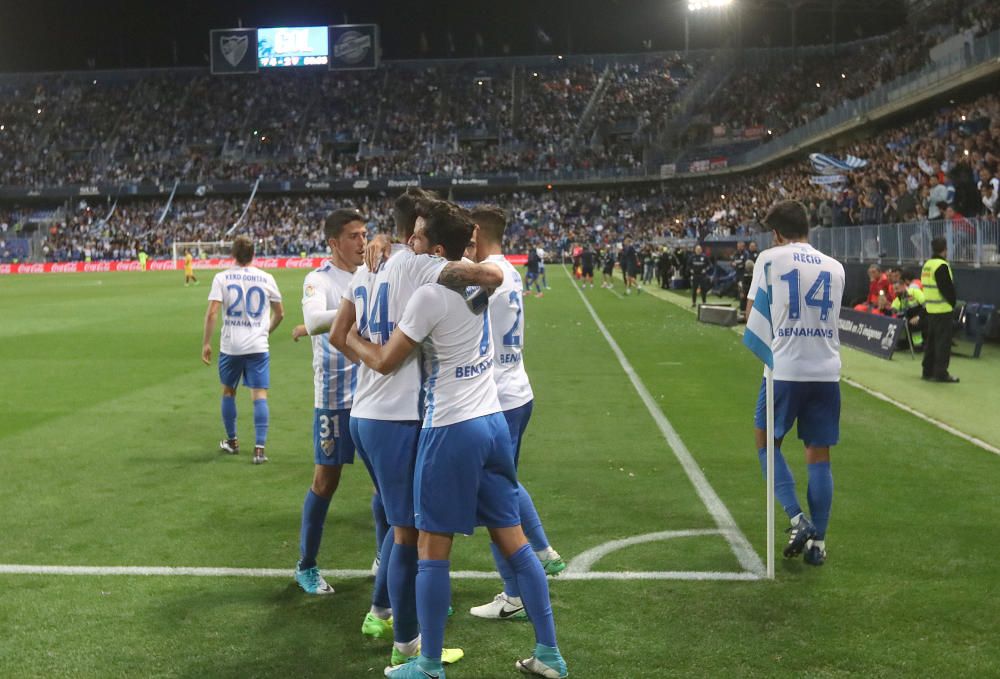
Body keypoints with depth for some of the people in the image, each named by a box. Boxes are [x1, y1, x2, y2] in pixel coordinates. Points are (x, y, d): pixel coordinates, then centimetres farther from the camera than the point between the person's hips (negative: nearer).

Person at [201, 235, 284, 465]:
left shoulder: (222, 278, -3)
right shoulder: (266, 279, 1)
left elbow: (212, 313, -10)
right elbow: (280, 313, 9)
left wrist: (206, 343, -3)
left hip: (230, 346, 0)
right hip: (258, 346, 0)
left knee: (228, 392, 19)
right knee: (259, 395, -1)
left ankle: (231, 441, 30)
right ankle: (259, 448, -9)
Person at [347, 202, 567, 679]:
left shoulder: (431, 294, -14)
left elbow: (385, 362, -9)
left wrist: (349, 337, 10)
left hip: (452, 429, -8)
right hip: (492, 421, 8)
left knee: (432, 548, 3)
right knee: (512, 540, 12)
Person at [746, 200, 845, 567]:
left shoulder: (769, 258, -1)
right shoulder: (835, 267, 11)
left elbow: (753, 318, 4)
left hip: (785, 370, -3)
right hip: (827, 371, 3)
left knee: (767, 442, 15)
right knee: (819, 455, 10)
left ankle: (797, 519, 1)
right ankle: (818, 540, 11)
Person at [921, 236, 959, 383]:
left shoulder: (927, 264, 11)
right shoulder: (942, 266, -17)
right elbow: (947, 288, -19)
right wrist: (953, 303, -3)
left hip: (930, 308, 9)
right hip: (942, 309, -9)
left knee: (931, 339, 15)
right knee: (943, 341, -4)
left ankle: (928, 370, 20)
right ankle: (941, 373, -3)